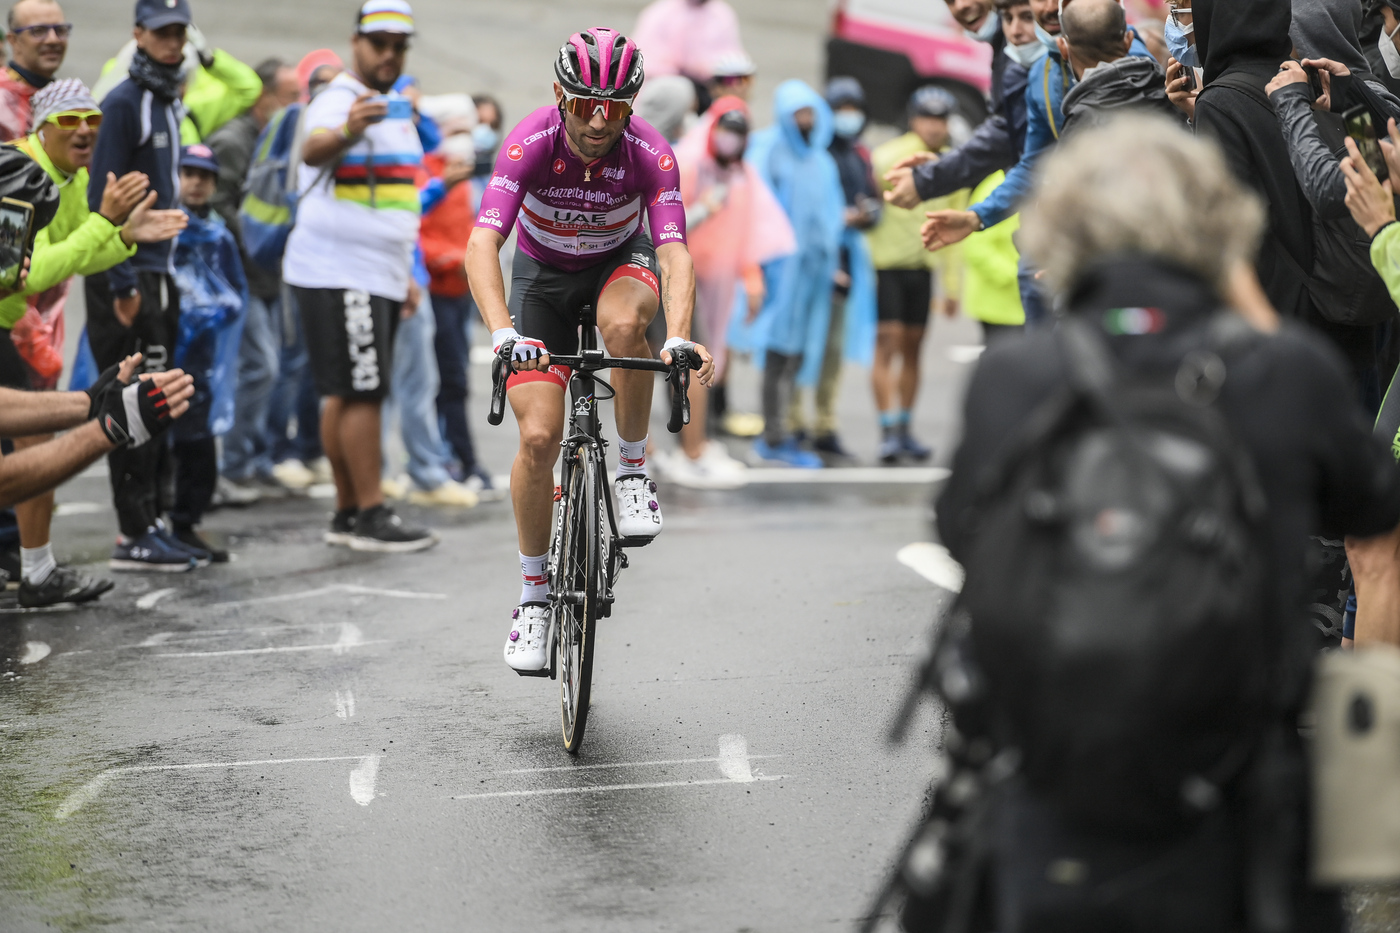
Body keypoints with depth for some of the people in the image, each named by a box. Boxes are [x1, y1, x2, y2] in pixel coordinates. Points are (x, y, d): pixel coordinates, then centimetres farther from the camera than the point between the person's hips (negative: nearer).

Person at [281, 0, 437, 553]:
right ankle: (371, 517, -9)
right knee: (361, 393, -11)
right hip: (339, 274, -9)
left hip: (377, 275, 9)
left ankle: (346, 513, 15)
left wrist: (405, 274, 24)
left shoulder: (393, 109, 19)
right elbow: (314, 150, -35)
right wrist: (347, 132, -56)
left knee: (344, 396, 12)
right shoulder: (341, 102, -11)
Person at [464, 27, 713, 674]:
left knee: (623, 323, -38)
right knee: (538, 437, -13)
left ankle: (633, 471, -15)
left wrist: (678, 337, -55)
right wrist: (503, 334, -56)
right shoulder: (530, 144, -30)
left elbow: (674, 254, -36)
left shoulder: (651, 155, -27)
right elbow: (482, 245, -40)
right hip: (543, 275, 0)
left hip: (620, 262, 0)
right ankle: (533, 594, 5)